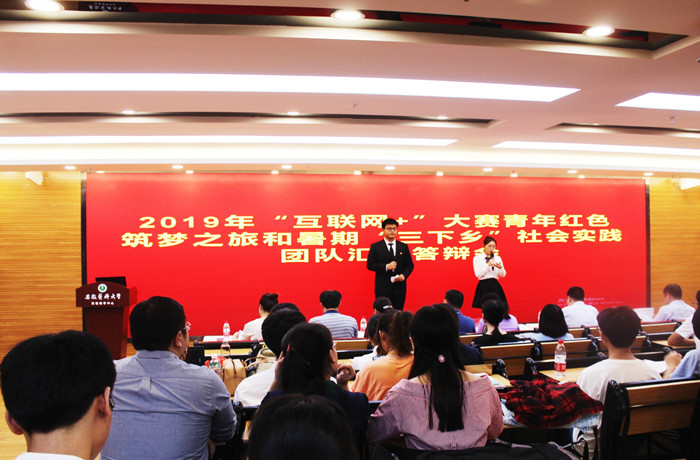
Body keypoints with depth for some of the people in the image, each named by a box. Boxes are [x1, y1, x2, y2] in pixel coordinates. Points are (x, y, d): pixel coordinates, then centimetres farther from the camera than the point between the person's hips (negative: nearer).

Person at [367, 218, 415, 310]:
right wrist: (386, 267, -15)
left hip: (399, 288, 2)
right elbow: (370, 265, -2)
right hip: (382, 289, -2)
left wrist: (404, 275, -9)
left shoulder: (404, 247, 11)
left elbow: (410, 265, 10)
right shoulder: (375, 247, 3)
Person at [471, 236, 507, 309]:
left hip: (495, 286, 3)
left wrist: (500, 268, -14)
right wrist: (488, 264, -17)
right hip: (484, 286, -3)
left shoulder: (498, 258, 11)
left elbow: (503, 275, 7)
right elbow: (478, 274, -8)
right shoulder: (477, 258, 1)